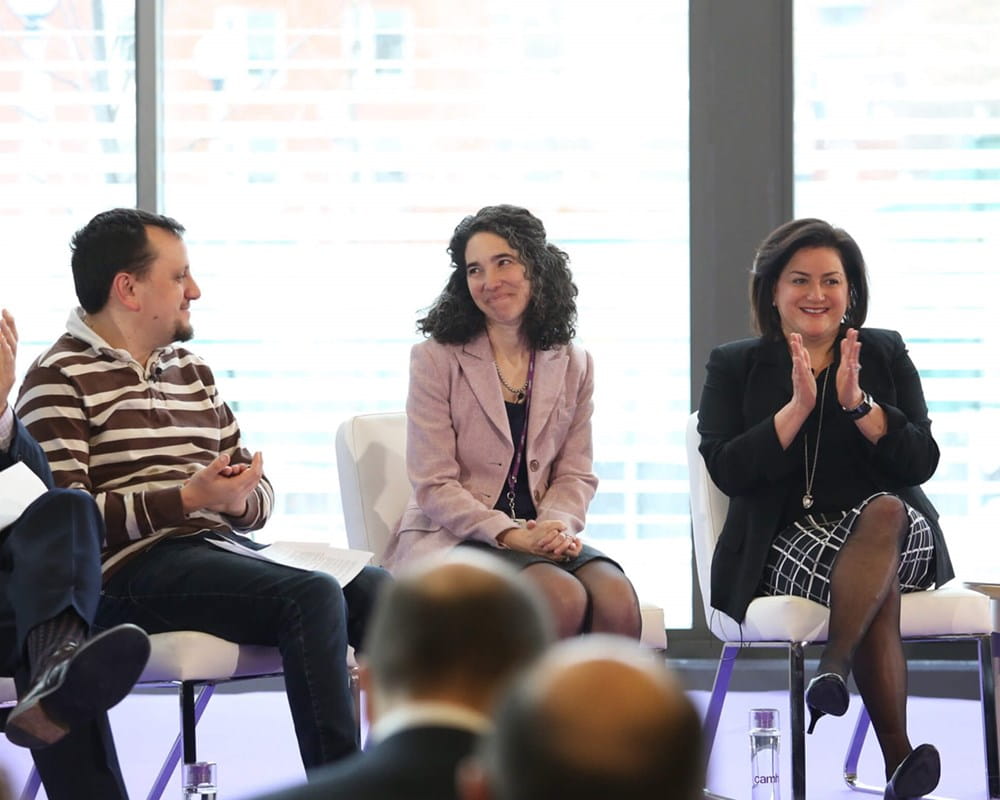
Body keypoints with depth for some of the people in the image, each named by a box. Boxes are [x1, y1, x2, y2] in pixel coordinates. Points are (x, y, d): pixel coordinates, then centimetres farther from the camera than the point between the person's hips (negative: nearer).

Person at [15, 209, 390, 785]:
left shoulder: (194, 374, 23)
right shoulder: (60, 381, -2)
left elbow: (259, 495, 21)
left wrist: (240, 500, -5)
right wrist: (188, 497, -19)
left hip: (224, 545, 8)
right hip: (132, 570, -8)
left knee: (374, 588, -15)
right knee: (314, 596, -29)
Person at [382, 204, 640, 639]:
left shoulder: (573, 365, 12)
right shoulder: (436, 360, -1)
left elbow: (575, 473, 10)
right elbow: (434, 485, -6)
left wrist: (558, 525, -12)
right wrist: (510, 535, -18)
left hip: (538, 537, 4)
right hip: (449, 539, -4)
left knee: (618, 601, -27)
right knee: (564, 599, -32)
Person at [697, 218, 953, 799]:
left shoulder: (886, 355, 14)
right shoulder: (735, 368, 10)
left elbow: (921, 463, 1)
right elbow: (729, 472, -5)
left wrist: (857, 403, -14)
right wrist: (798, 407, -15)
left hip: (900, 534, 2)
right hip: (784, 548, -2)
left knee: (885, 511, -37)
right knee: (882, 585, -36)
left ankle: (832, 671, -44)